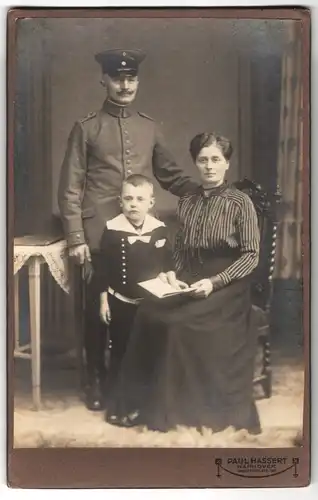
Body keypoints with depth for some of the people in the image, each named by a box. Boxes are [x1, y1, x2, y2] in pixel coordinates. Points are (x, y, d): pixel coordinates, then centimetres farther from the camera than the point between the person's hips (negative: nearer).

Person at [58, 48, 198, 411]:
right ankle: (96, 379, 22)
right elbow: (70, 188, -2)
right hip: (99, 234, -3)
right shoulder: (86, 128, 1)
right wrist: (76, 238, -9)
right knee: (97, 308, 4)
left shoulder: (149, 128, 12)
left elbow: (171, 176, 14)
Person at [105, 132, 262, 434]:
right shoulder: (186, 203, 13)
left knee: (173, 320, -28)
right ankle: (145, 400, -13)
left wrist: (214, 282, -17)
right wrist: (173, 275, -3)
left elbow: (251, 255, -7)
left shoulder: (241, 203, -3)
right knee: (148, 312, -23)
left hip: (226, 287, -5)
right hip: (189, 282, 5)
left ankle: (173, 406, -13)